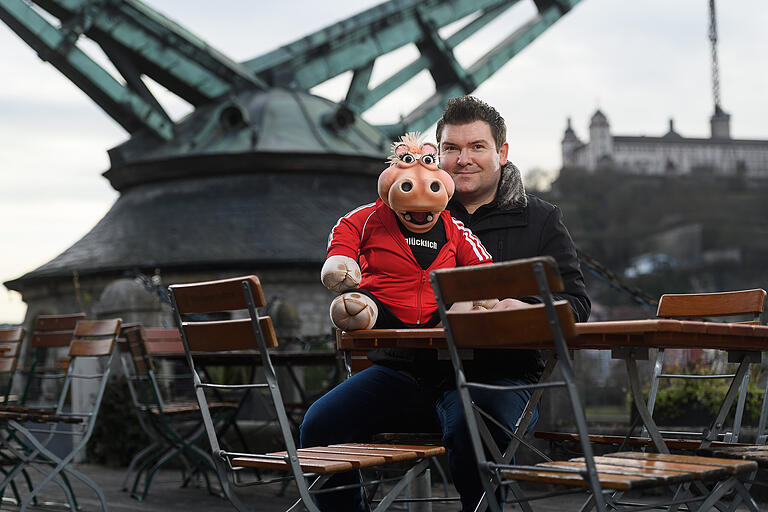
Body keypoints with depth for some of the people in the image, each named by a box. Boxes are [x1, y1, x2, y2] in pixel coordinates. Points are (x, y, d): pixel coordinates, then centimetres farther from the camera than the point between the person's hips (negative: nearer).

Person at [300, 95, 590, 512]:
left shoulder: (540, 220, 10)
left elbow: (574, 302, 1)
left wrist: (526, 312, -21)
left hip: (495, 374, -3)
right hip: (409, 368, 3)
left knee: (470, 430, -37)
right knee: (320, 425, -18)